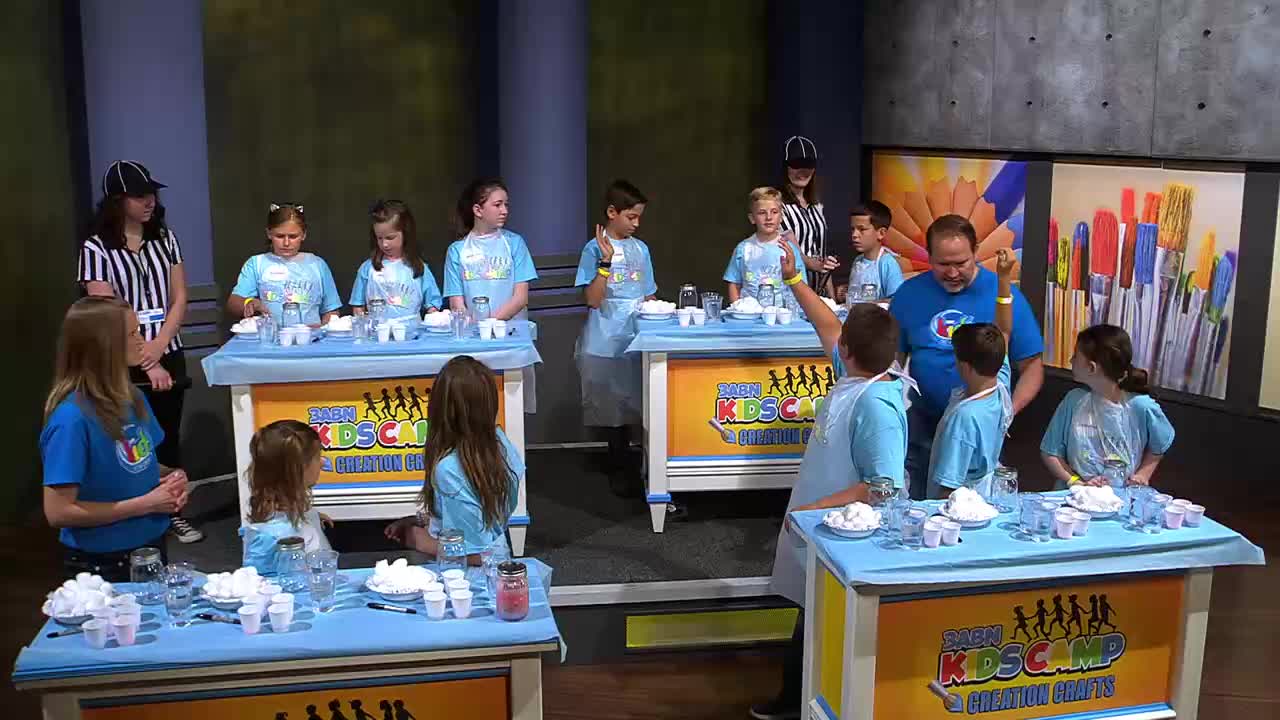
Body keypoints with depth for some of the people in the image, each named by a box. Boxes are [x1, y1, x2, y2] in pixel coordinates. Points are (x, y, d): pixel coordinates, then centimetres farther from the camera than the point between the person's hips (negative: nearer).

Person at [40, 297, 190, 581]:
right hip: (101, 566, -7)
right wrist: (146, 504, -20)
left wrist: (171, 477, -7)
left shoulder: (133, 398, 0)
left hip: (151, 546, 7)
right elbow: (58, 512, -21)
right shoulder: (72, 418, -22)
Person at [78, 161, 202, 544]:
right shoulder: (97, 248, -6)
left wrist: (158, 348, -10)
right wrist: (146, 365, -14)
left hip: (168, 356, 4)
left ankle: (172, 513, 19)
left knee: (168, 435, 8)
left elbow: (179, 299, 5)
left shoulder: (166, 238, 7)